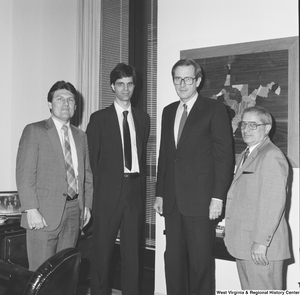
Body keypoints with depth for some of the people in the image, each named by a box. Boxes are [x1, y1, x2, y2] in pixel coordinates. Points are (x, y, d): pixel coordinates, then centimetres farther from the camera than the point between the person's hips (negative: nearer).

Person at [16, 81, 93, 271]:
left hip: (74, 212, 5)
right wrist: (31, 210, -15)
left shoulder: (81, 136, 16)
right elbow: (25, 174, -8)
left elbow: (87, 174, 19)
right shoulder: (34, 131, -1)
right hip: (44, 213, -5)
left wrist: (87, 205, 9)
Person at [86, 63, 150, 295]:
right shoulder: (99, 118, 3)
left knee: (132, 249, 8)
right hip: (109, 191, -3)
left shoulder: (143, 118, 13)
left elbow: (142, 154, 14)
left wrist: (142, 187, 7)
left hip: (135, 190, 3)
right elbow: (93, 158, 3)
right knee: (103, 249, 2)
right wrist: (102, 186, 0)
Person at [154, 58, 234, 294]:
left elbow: (224, 155, -7)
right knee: (173, 260, 10)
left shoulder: (214, 109, -3)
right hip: (172, 201, 5)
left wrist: (218, 197, -12)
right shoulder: (168, 111, 15)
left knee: (200, 262, 2)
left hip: (200, 201, -5)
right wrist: (160, 193, 13)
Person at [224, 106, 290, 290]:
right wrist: (230, 231, 16)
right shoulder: (246, 155, 18)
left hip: (262, 247, -10)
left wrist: (261, 241, -23)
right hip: (244, 244, 10)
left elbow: (274, 202, -21)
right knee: (248, 289, 16)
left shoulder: (272, 156, -13)